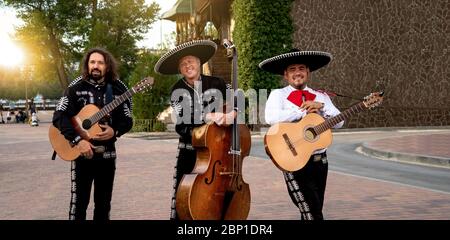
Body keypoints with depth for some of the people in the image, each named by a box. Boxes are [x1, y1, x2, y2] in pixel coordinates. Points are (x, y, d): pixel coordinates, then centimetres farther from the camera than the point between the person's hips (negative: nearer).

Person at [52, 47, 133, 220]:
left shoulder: (117, 90, 4)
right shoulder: (76, 88, -3)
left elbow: (128, 120, 5)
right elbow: (59, 117, -11)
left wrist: (115, 131, -16)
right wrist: (77, 140, -22)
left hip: (107, 153, 3)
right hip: (81, 152, -2)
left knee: (104, 203, 10)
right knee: (79, 201, -2)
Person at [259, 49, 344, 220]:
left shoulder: (321, 96, 11)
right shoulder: (278, 94, -1)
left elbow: (339, 122, 3)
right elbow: (271, 118, -21)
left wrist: (321, 107, -13)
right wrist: (304, 111, -15)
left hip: (320, 161, 5)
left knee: (315, 211, 15)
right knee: (312, 213, -11)